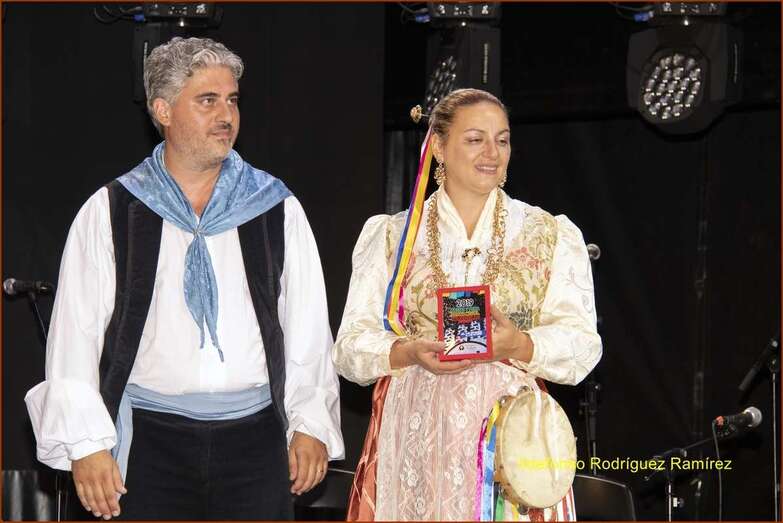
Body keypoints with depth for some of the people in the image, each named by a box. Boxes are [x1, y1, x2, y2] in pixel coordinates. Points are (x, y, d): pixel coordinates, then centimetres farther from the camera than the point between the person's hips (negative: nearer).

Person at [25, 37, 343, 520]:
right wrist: (86, 442, -5)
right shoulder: (110, 213, 3)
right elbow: (76, 334, 1)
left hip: (255, 439, 2)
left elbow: (308, 327, 10)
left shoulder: (278, 210, 9)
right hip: (150, 440, -1)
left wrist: (311, 424, 3)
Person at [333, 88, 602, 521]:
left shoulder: (552, 236, 9)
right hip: (415, 435, 0)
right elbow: (352, 345, 3)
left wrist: (518, 346, -20)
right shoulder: (392, 236, 9)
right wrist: (410, 352, -17)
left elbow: (582, 344, -1)